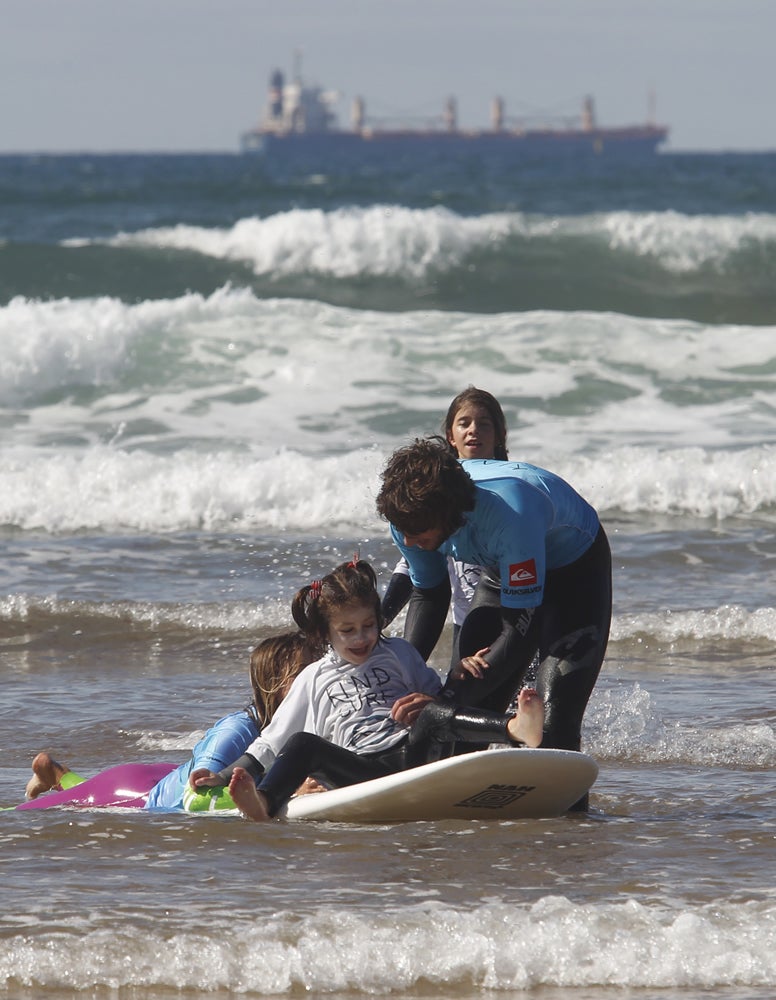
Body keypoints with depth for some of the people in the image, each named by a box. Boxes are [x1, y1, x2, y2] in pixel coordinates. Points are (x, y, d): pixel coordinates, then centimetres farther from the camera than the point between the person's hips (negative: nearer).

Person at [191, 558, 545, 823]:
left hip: (410, 755, 0)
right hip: (361, 769, 0)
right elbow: (272, 741, 24)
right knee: (302, 744, -25)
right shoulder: (314, 679, 23)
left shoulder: (399, 653, 23)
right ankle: (263, 805, -55)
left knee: (432, 716, -30)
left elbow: (441, 697, 22)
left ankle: (515, 729, -56)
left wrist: (426, 705, -3)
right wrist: (225, 777, 13)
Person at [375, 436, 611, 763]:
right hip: (504, 572, 6)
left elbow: (520, 632, -37)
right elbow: (428, 594, -3)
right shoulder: (411, 513, -23)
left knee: (554, 722, -22)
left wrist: (445, 702, -42)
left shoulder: (510, 516, -42)